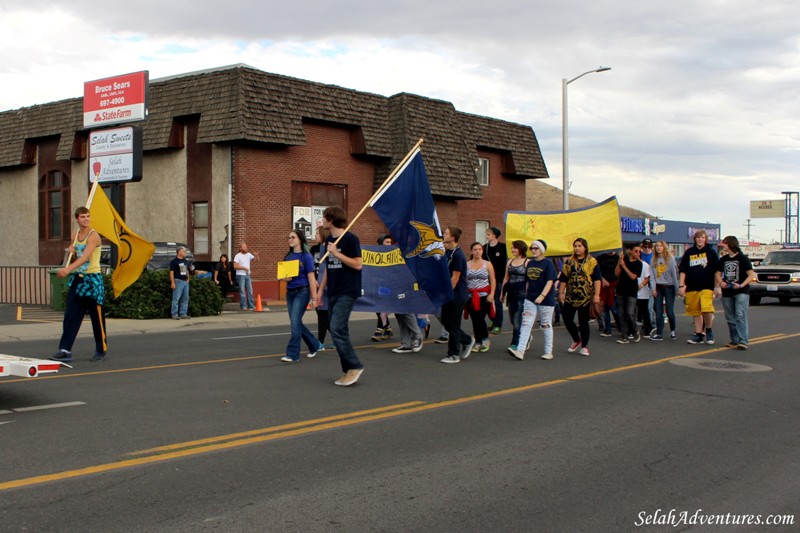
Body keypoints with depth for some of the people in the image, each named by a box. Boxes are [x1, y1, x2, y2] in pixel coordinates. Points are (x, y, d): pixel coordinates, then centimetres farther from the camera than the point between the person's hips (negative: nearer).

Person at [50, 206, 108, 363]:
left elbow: (85, 257, -28)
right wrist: (71, 251, 3)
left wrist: (68, 269, -41)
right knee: (70, 315, 0)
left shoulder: (93, 236, -13)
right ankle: (65, 350, -1)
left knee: (97, 317, 2)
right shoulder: (75, 235, 10)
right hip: (77, 279, 7)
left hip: (93, 279, -6)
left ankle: (101, 351, 14)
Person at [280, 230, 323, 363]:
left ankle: (292, 354, -7)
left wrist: (314, 297, -12)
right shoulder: (288, 256, 10)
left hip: (302, 292, -7)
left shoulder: (306, 256, -7)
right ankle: (314, 345, 29)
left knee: (295, 322, -12)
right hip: (290, 292, 7)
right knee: (296, 323, 11)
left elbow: (311, 278, -9)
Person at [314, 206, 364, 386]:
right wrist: (320, 290, 16)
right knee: (339, 331, 7)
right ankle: (349, 371, 13)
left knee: (337, 329, -17)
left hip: (347, 292, -8)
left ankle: (354, 366, -7)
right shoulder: (329, 240, 13)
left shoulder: (350, 239, -10)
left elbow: (357, 264, -16)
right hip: (332, 292, 8)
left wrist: (336, 253, -17)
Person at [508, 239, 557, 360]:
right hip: (530, 299, 5)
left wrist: (542, 296, -26)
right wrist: (527, 295, 14)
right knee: (526, 324, -5)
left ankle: (548, 352, 17)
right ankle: (520, 351, -11)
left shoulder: (548, 263, -8)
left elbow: (550, 282, -16)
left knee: (546, 325, 5)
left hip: (545, 300, -5)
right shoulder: (530, 263, 10)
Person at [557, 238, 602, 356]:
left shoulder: (591, 262, -1)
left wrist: (596, 295, -15)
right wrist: (561, 292, 7)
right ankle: (577, 340, 23)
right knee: (567, 319, 1)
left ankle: (584, 346, 14)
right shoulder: (569, 262, 11)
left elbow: (597, 279, -7)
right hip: (570, 297, 4)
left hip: (585, 297, -4)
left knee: (583, 322, 0)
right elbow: (564, 279, 13)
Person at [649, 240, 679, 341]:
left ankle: (672, 331, 19)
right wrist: (653, 288, -4)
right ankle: (659, 334, 2)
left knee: (669, 311, -4)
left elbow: (674, 273, -4)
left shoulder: (670, 258, -2)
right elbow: (652, 275, 5)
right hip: (658, 287, 3)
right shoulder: (653, 260, 7)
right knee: (658, 312, 0)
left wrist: (677, 288, -7)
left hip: (669, 287, -3)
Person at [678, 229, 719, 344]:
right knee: (696, 312, 8)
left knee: (706, 309, -20)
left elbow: (717, 270, 5)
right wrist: (681, 285, 3)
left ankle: (708, 331, 1)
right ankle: (698, 335, 16)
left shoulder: (711, 252, 4)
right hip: (692, 288, 3)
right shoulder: (689, 253, 10)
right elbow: (682, 270, 10)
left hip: (707, 287, -3)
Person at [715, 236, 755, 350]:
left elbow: (751, 275, -8)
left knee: (740, 316, -16)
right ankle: (734, 340, 17)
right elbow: (718, 273, 18)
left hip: (741, 292, -6)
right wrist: (721, 282, -4)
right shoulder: (723, 259, 12)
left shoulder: (742, 258, -5)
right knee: (730, 318, 8)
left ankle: (743, 341, -21)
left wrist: (741, 285, -22)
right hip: (727, 292, 6)